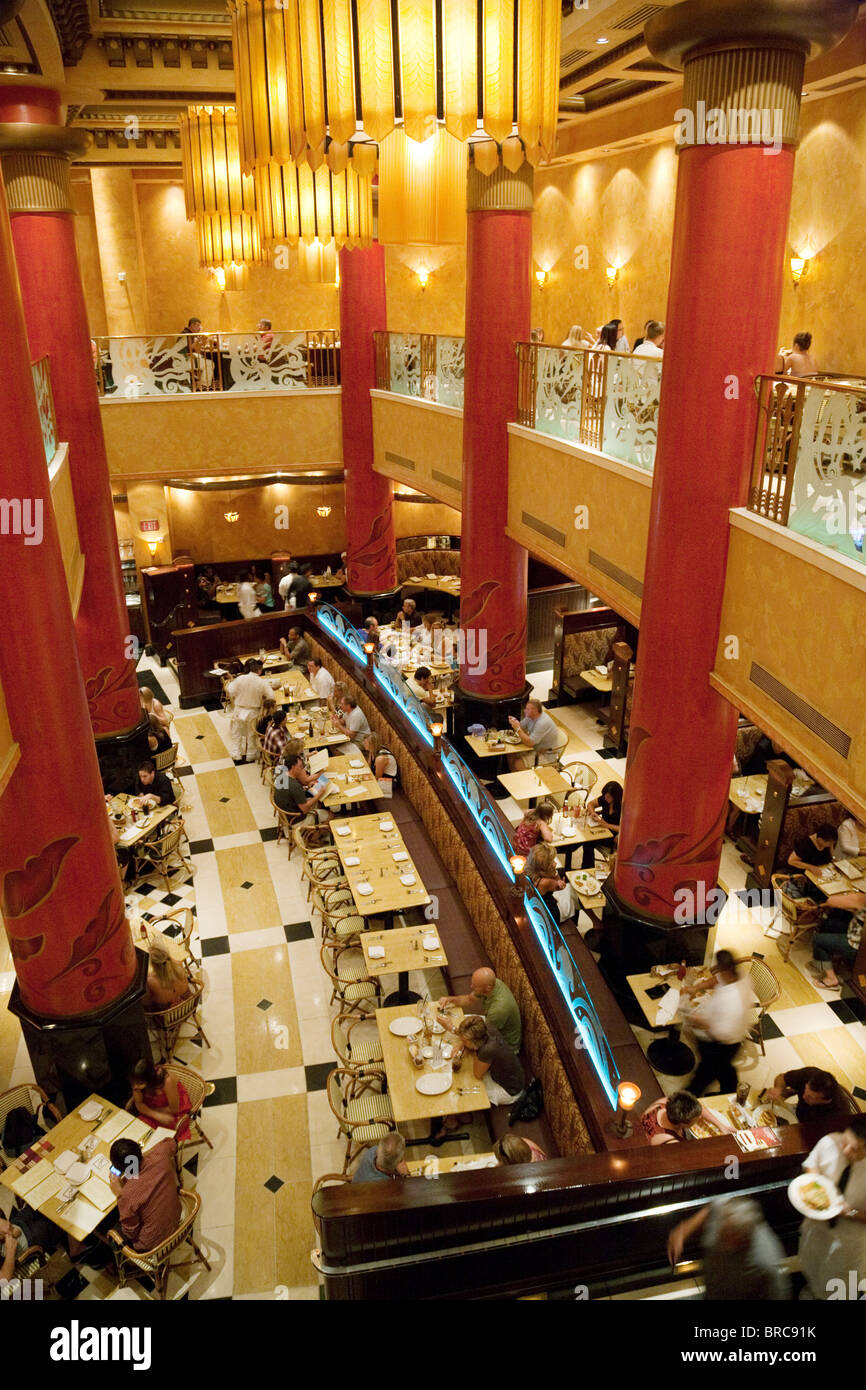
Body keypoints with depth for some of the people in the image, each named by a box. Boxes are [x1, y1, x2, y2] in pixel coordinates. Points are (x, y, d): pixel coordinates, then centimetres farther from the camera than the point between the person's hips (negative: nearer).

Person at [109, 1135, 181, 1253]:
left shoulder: (128, 1195, -37)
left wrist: (119, 1195, -20)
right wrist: (144, 1155, -3)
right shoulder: (160, 1155, -25)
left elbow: (130, 1233, -18)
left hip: (151, 1245, -5)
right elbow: (171, 1143, 3)